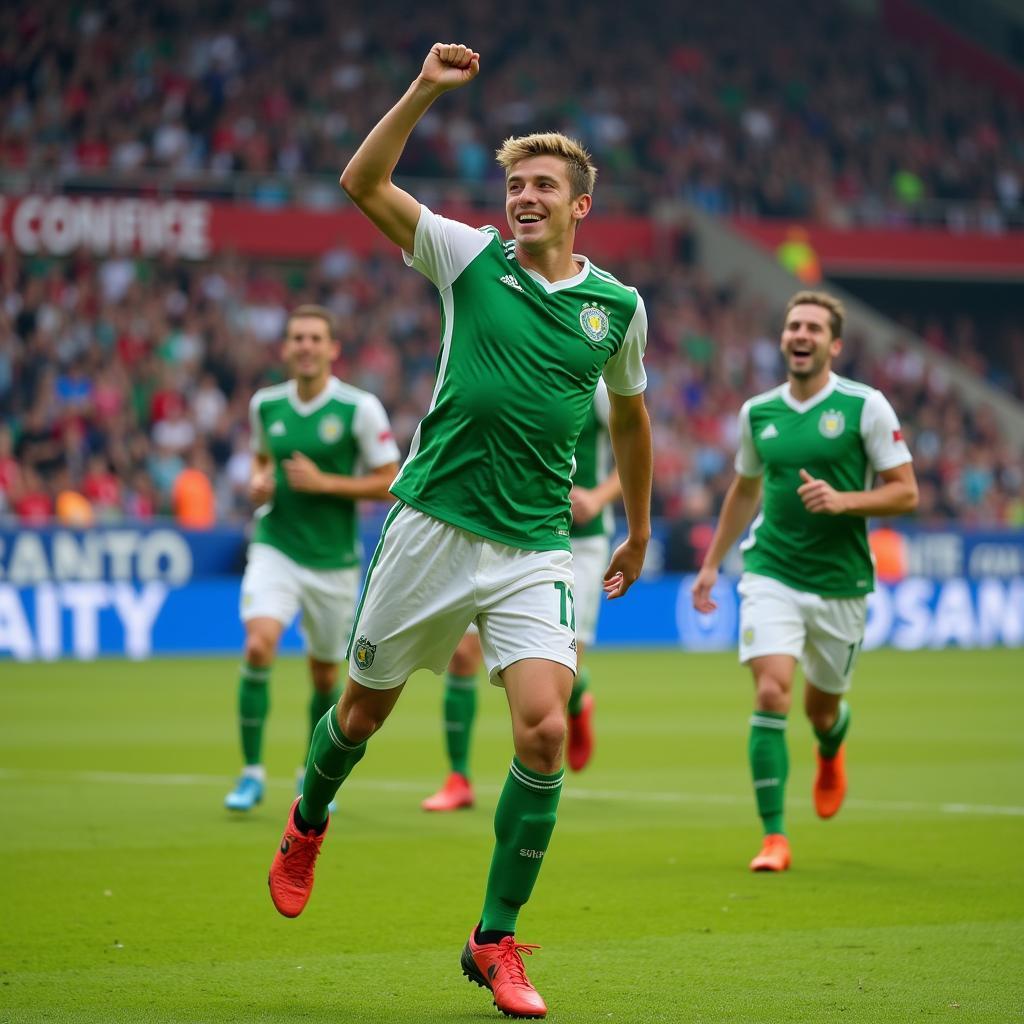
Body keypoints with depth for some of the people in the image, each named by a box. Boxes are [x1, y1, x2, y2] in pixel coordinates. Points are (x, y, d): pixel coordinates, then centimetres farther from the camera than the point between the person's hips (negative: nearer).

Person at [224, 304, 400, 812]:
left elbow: (387, 483, -6)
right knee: (258, 646, -21)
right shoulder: (265, 404, 2)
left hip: (333, 557, -1)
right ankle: (252, 772, -11)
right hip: (275, 546, 1)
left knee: (324, 673, 10)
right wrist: (258, 481, -1)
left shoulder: (360, 408, -8)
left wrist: (323, 482, -17)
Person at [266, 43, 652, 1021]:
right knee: (364, 710, 13)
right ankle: (307, 824, 47)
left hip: (536, 549, 1)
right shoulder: (470, 257, 1)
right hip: (433, 526, 0)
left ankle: (495, 943, -3)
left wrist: (638, 531, 28)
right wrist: (425, 90, -16)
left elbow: (628, 414, 22)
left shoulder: (618, 305, 6)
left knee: (544, 731, -15)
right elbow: (363, 182, -8)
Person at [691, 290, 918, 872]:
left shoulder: (866, 406, -6)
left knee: (821, 708, 13)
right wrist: (712, 563, 22)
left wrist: (844, 500, -21)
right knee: (772, 695, -17)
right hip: (772, 574, 1)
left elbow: (906, 493, -5)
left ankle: (832, 749, 53)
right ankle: (774, 837, -12)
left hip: (841, 582, -1)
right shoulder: (758, 412, 4)